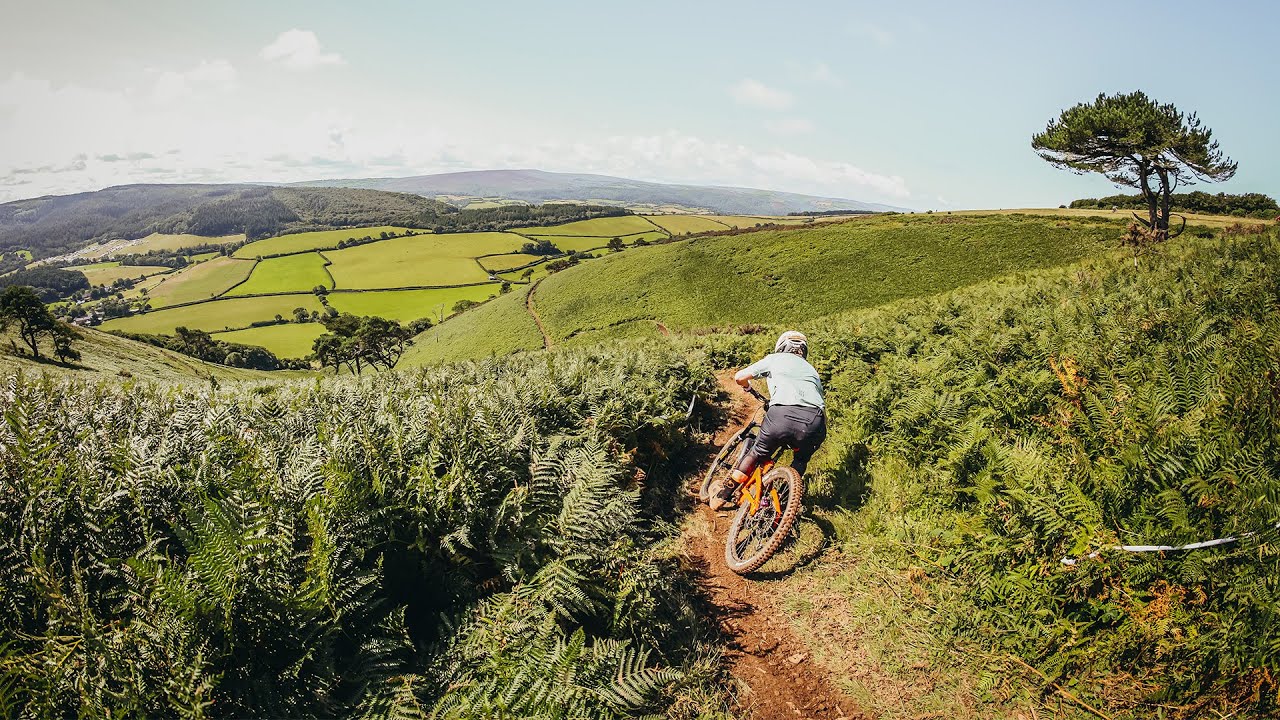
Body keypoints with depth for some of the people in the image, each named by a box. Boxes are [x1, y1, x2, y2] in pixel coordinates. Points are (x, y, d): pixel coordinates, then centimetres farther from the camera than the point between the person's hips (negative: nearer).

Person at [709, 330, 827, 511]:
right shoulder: (811, 369, 36)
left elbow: (739, 377, 23)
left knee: (758, 453, 23)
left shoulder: (774, 359, 26)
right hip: (815, 421, 2)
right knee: (801, 460, 33)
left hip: (783, 414, -2)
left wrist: (749, 387, 46)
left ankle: (722, 495, 28)